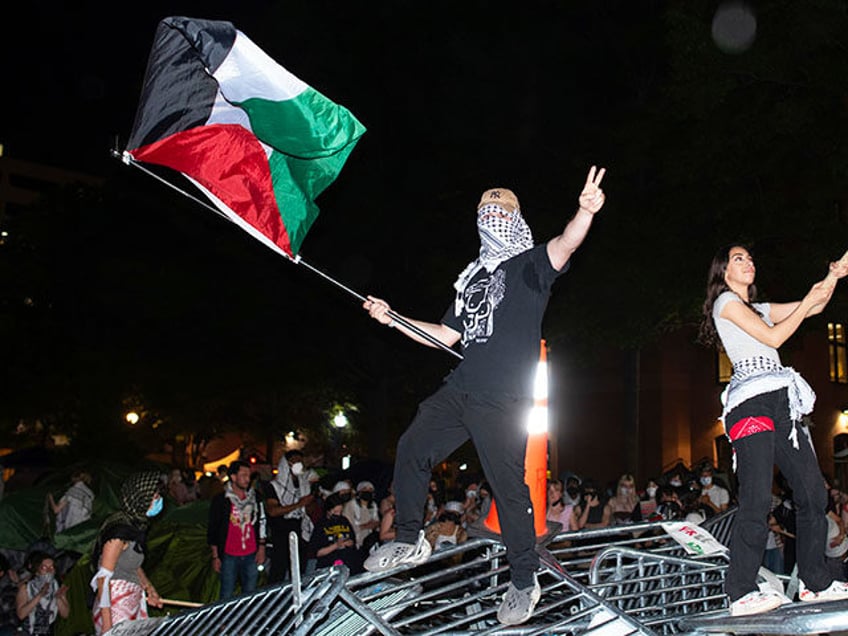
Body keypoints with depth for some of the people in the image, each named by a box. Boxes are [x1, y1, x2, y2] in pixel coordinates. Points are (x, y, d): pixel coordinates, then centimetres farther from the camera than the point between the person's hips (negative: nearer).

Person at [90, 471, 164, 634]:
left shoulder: (137, 525, 7)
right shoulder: (120, 530, -20)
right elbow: (103, 578, -21)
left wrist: (149, 589, 12)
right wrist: (106, 626, -23)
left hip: (134, 606, 9)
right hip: (115, 608, -9)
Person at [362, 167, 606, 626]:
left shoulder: (528, 265, 3)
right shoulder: (473, 277, 23)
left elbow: (563, 247, -20)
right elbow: (446, 335, 28)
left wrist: (585, 212, -41)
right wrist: (391, 318, 22)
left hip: (504, 399, -7)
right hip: (460, 389, 7)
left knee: (508, 485, -7)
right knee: (412, 451, 5)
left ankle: (524, 582, 6)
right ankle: (409, 540, 22)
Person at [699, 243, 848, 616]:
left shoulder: (757, 308, 28)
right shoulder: (725, 301, 3)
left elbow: (814, 308, 26)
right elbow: (774, 337, -5)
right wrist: (810, 300, -1)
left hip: (781, 403, 9)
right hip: (752, 402, -9)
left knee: (813, 492, 5)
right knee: (757, 499, -16)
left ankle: (815, 582, 12)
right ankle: (741, 594, -16)